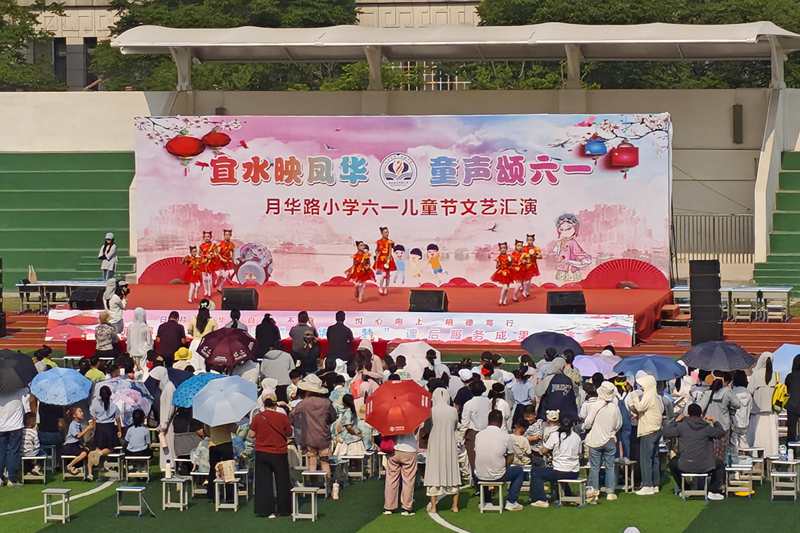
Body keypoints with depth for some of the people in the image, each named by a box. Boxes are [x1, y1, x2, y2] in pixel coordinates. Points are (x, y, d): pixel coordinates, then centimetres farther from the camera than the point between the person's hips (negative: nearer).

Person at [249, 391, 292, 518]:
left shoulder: (257, 417, -7)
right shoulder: (282, 417, -9)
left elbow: (251, 435, -4)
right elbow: (289, 434, 1)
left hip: (262, 454, 1)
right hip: (279, 454, -1)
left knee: (264, 482, 6)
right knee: (281, 482, 11)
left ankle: (265, 510, 3)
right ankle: (283, 510, 16)